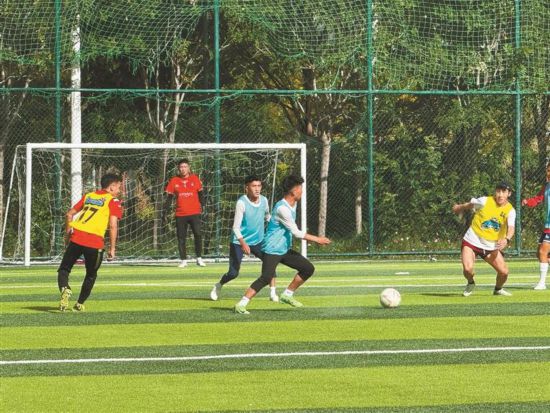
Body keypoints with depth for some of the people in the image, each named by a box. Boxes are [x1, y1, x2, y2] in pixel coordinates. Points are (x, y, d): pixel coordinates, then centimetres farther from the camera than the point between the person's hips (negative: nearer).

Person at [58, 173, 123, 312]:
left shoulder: (88, 196, 21)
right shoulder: (113, 202, 5)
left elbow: (69, 214, 22)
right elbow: (113, 226, -6)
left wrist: (68, 233, 33)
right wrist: (112, 249, -1)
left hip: (76, 238, 3)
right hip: (95, 242, -3)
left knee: (64, 269, 10)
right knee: (91, 274, 19)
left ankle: (65, 289, -20)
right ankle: (79, 304, 19)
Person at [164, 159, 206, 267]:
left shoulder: (195, 179, 5)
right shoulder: (174, 181, 5)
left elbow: (200, 194, 11)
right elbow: (169, 196, 9)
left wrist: (202, 206, 0)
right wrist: (166, 210, 2)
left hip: (194, 212, -1)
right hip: (180, 214, 1)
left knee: (198, 234, -11)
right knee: (181, 237, 2)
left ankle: (199, 258, 0)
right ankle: (183, 260, 10)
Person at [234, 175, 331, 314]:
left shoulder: (293, 204, 9)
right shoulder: (282, 208, -22)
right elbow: (296, 232, -20)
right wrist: (317, 239, -14)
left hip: (285, 250, 10)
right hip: (272, 250, -10)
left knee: (308, 268, 6)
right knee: (266, 278, -24)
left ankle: (287, 295, 16)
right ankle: (241, 304, -22)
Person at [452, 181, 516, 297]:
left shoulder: (510, 210, -10)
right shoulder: (485, 201, -12)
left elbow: (511, 228, -26)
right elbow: (468, 205, 9)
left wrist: (506, 239, -47)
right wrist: (459, 207, 27)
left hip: (492, 246, 2)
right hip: (472, 241, -2)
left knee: (504, 271, -9)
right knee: (467, 268, -23)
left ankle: (498, 289, 26)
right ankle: (470, 284, 14)